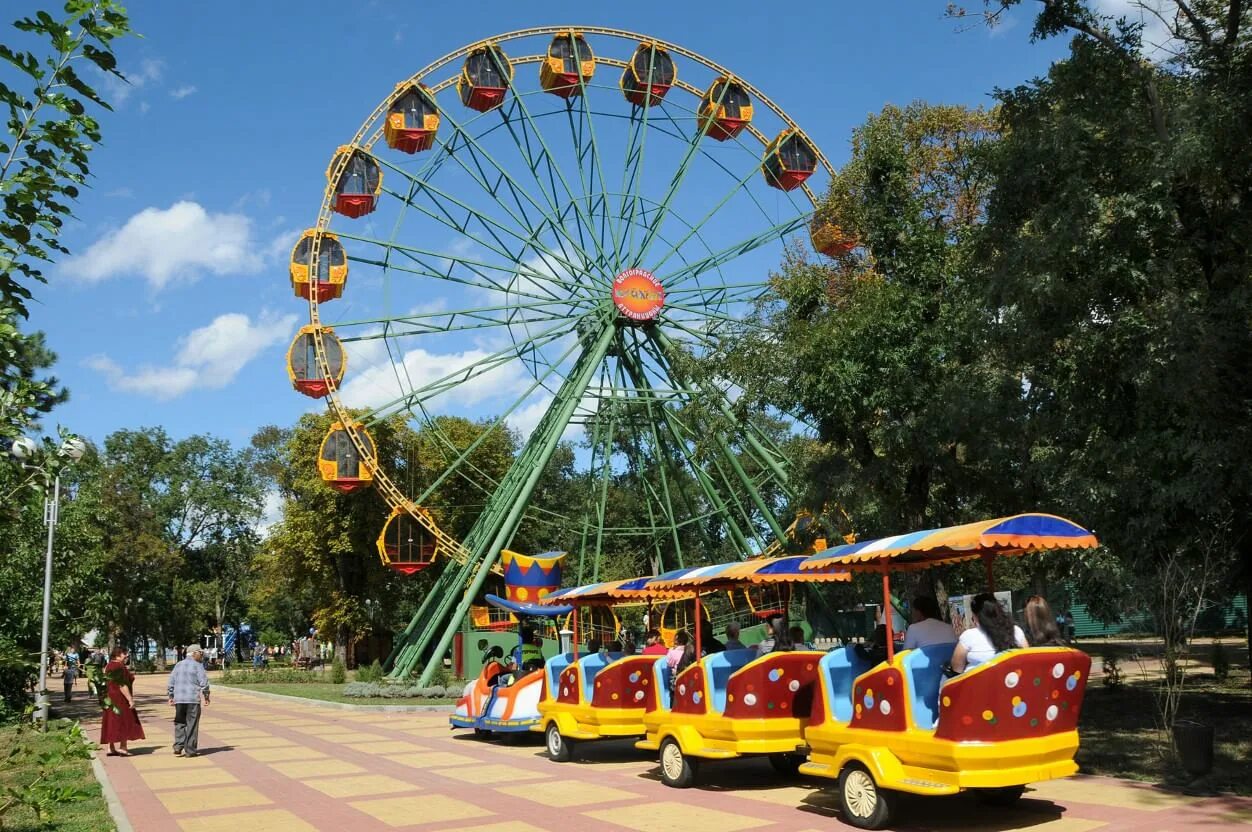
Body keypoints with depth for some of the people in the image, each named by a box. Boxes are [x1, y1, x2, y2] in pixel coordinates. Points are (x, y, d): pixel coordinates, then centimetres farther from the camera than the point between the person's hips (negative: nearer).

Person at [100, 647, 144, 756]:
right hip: (119, 699, -10)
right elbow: (122, 685, -23)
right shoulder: (118, 667, -18)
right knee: (124, 722, -2)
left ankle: (111, 749, 12)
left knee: (111, 723, 10)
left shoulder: (109, 666, 12)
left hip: (110, 698, 10)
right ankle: (122, 748, -4)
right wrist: (130, 699, -22)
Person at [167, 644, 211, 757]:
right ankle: (190, 751, 3)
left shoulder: (178, 665, 13)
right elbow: (204, 682, -9)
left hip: (179, 699, 5)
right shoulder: (198, 666, -4)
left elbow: (171, 682, 13)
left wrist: (170, 696, 19)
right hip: (193, 699, -5)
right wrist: (206, 697, -1)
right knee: (192, 725, 1)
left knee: (180, 723, 13)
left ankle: (178, 747, 4)